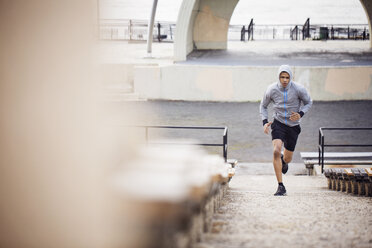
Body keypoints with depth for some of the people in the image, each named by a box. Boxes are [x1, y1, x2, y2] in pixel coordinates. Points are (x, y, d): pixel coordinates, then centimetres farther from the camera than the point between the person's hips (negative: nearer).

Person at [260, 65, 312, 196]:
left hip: (293, 126, 1)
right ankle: (281, 187, -21)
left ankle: (283, 160, 55)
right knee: (276, 151, -26)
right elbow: (263, 106, 6)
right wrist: (265, 122, -9)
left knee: (287, 158, 12)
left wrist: (300, 114, -16)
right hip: (278, 123, -1)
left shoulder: (298, 89, -15)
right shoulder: (272, 90, -12)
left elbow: (308, 102, 3)